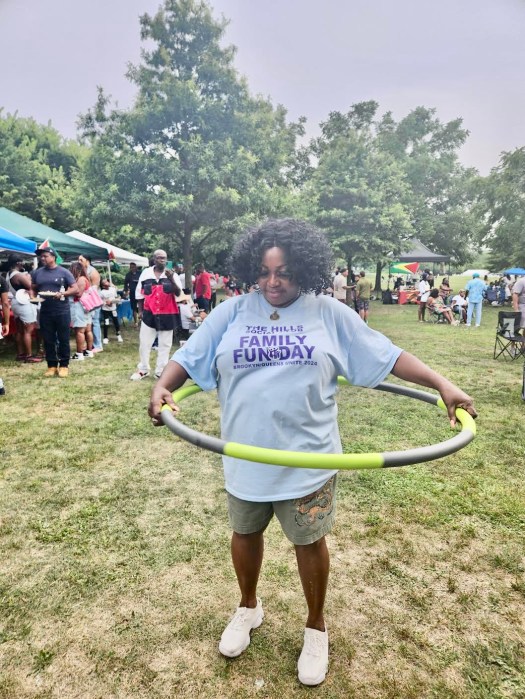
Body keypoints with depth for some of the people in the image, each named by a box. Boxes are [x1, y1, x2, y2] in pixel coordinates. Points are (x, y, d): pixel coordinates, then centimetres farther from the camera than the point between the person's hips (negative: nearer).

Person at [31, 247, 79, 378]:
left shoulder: (64, 272, -2)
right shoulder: (37, 273, 9)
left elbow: (75, 289, -5)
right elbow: (33, 289, 17)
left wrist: (62, 294, -20)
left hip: (62, 311, -3)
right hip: (45, 311, 4)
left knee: (63, 339, 3)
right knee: (48, 340, 7)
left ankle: (64, 365, 12)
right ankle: (52, 365, 17)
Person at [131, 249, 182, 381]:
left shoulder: (172, 274, -1)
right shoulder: (146, 273, 2)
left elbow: (178, 293, -13)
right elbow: (140, 294, 9)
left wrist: (171, 279, -26)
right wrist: (141, 311, 7)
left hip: (167, 315, -1)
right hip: (149, 314, 1)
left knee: (164, 345, 5)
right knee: (144, 343, 7)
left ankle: (160, 371, 15)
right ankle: (143, 369, 22)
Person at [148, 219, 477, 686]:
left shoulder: (330, 314, -4)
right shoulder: (232, 312, -2)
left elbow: (386, 356, -2)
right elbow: (190, 358, -1)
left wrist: (442, 384, -8)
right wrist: (163, 388, -20)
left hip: (307, 457, -1)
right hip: (244, 456, 2)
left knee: (309, 542, 15)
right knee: (246, 533, 21)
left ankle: (316, 627, 43)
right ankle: (248, 608, 50)